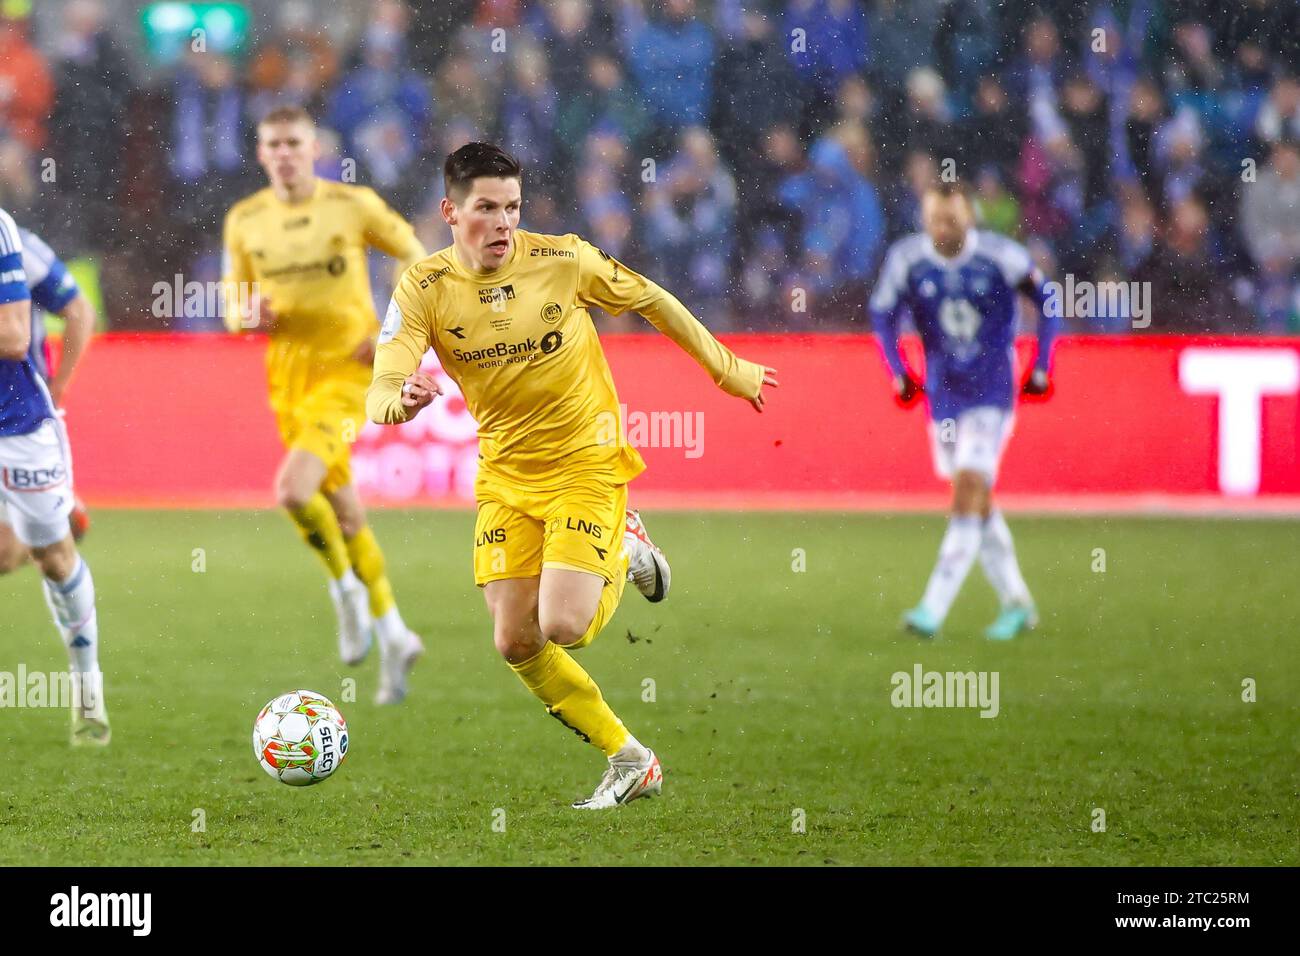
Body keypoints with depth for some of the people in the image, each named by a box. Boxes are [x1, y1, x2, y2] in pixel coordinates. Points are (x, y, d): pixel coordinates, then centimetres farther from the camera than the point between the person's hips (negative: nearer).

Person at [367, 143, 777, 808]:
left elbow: (652, 302, 4)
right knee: (515, 644, -4)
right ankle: (630, 762, 14)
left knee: (562, 627, -19)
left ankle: (624, 555, 15)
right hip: (504, 474, 3)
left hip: (586, 462, -3)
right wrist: (402, 400, -45)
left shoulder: (563, 259, -13)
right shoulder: (424, 288, -11)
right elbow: (380, 393, -20)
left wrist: (728, 369, 14)